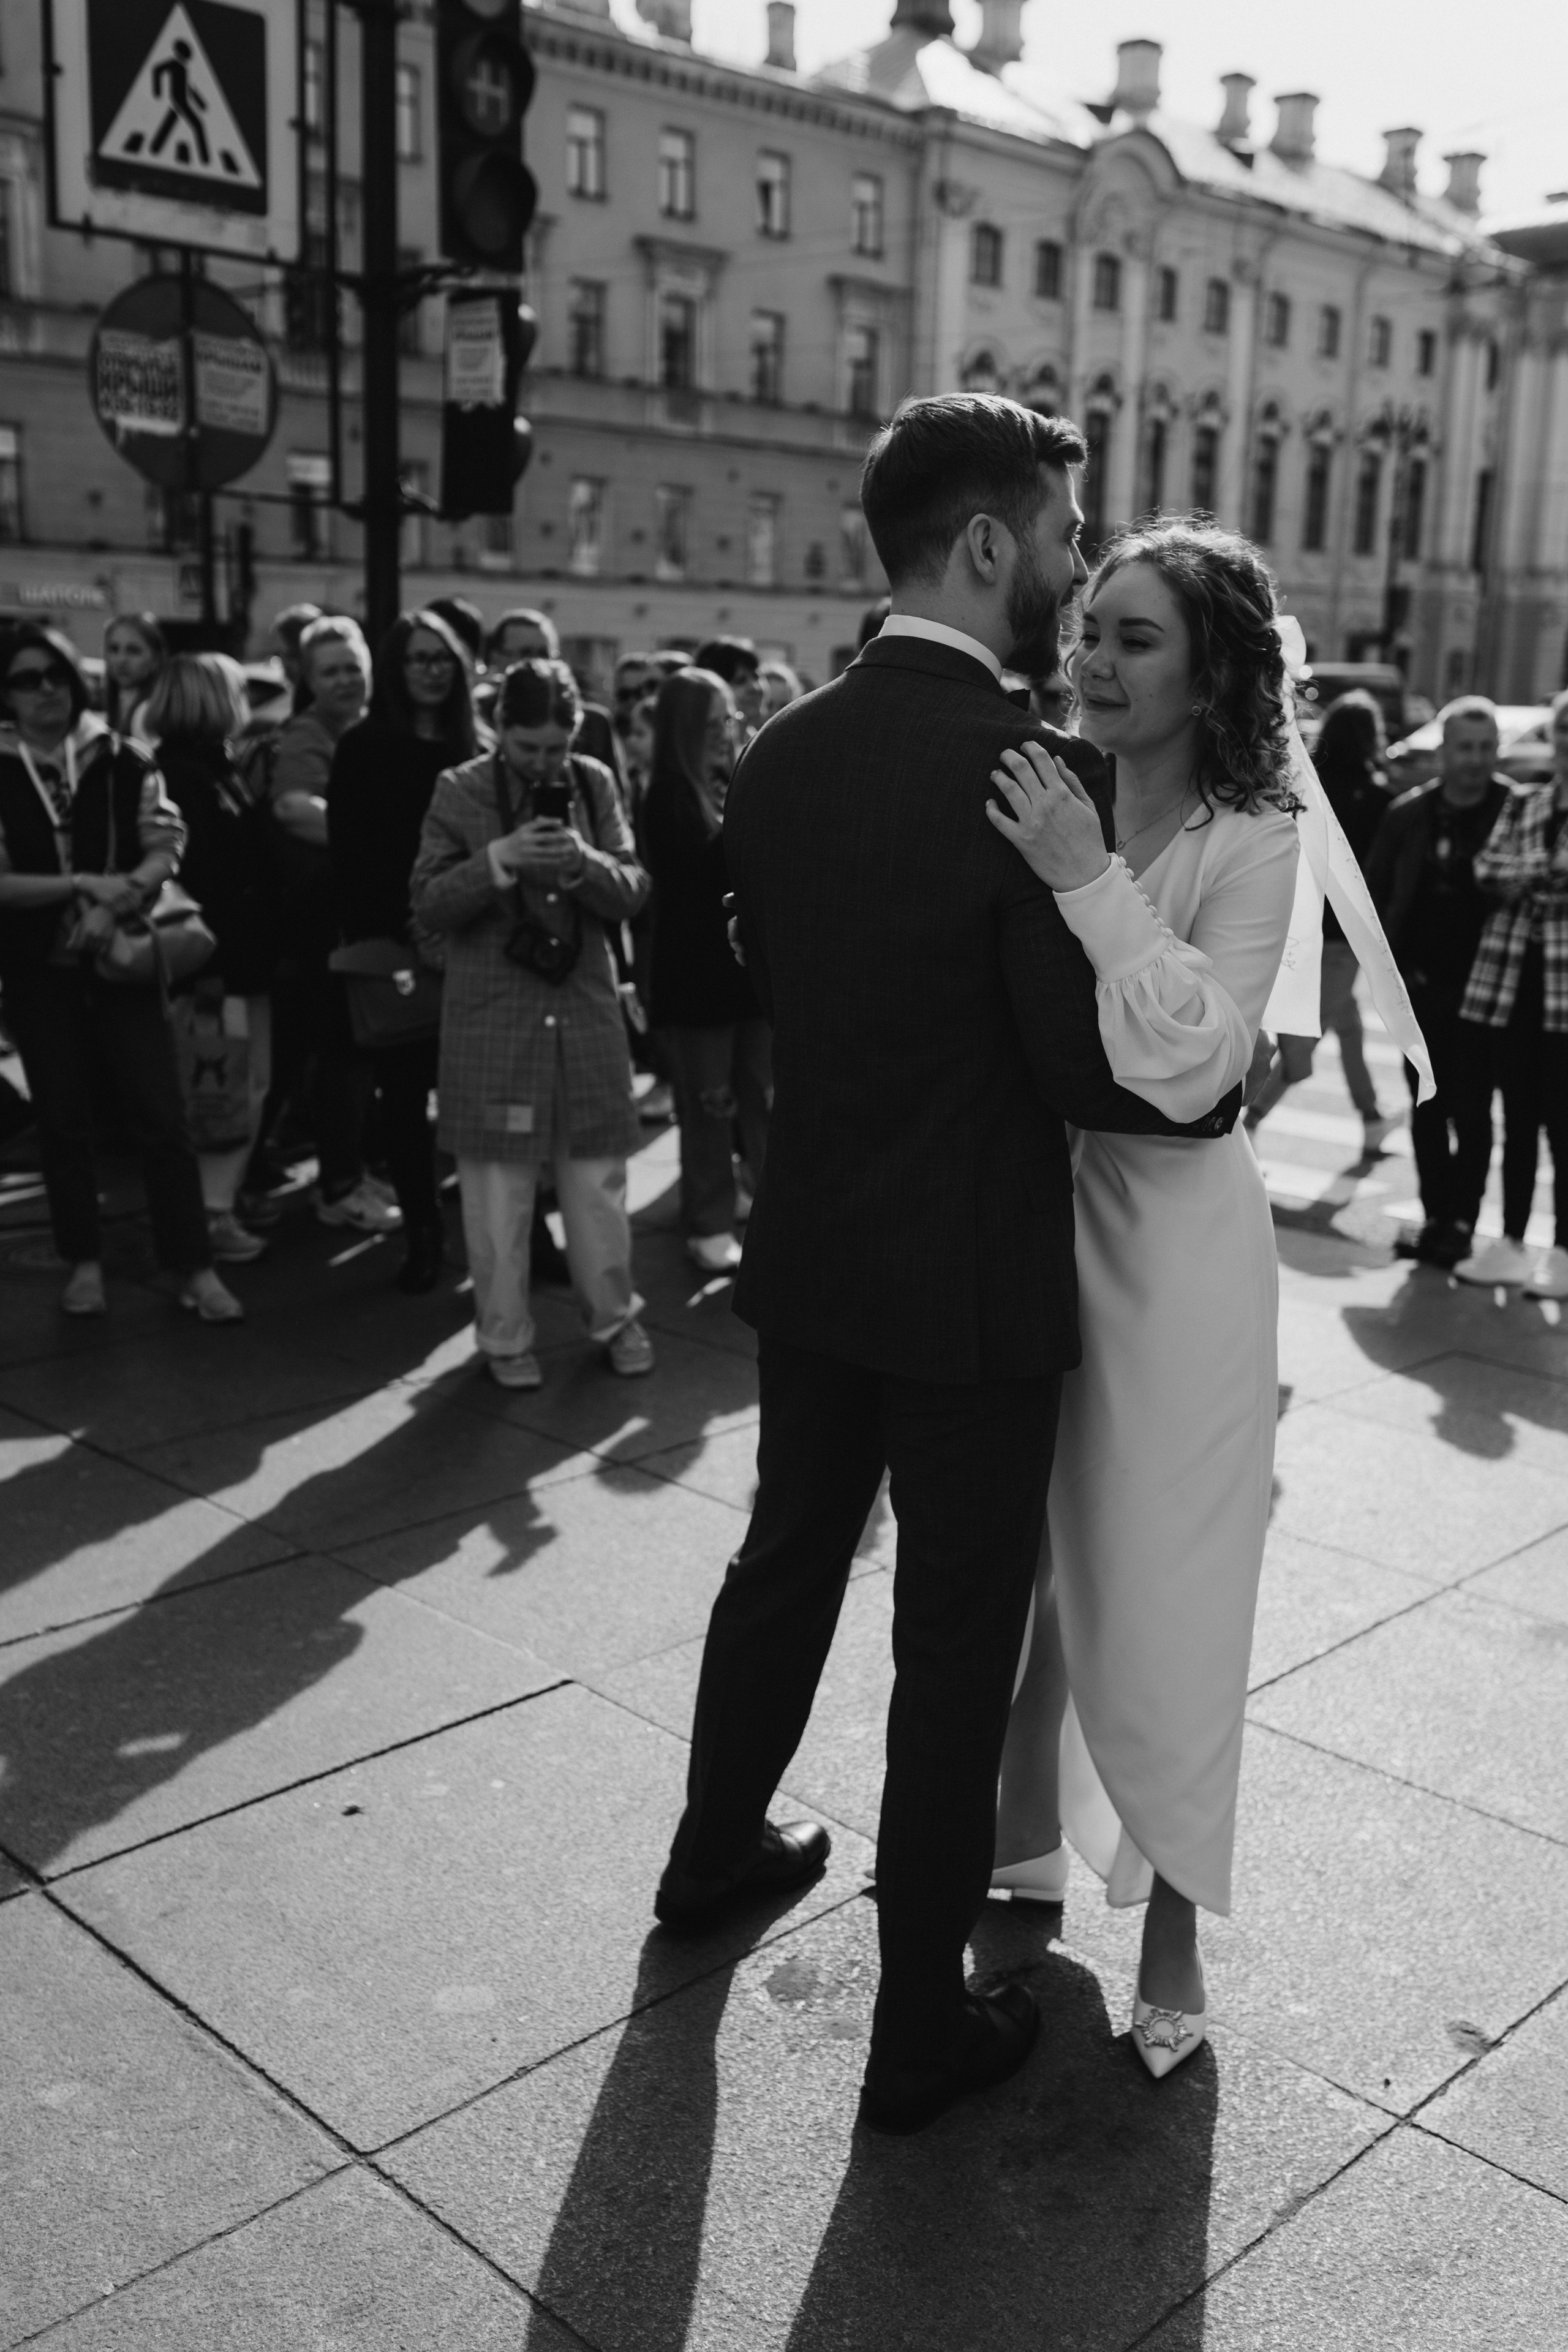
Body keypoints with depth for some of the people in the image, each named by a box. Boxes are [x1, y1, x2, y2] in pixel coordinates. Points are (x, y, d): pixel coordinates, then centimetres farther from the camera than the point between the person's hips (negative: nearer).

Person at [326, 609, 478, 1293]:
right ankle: (423, 1233, 13)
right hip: (394, 946, -1)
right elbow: (350, 853, -3)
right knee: (405, 1091, 3)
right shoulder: (364, 747, 2)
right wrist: (399, 924, -11)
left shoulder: (474, 748, 10)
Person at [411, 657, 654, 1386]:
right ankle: (503, 1335, 18)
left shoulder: (595, 784, 5)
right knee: (498, 1191, 4)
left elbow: (632, 892, 2)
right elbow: (428, 904, -6)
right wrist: (498, 859, -21)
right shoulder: (460, 791, -1)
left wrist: (584, 862, -19)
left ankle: (614, 1317, 25)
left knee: (599, 1181, 9)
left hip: (586, 1007, 2)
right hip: (492, 1017, -2)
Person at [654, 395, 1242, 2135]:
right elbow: (1091, 1069, -20)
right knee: (957, 1642, 8)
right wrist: (1237, 1081, -2)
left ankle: (718, 1851, 47)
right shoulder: (1030, 769, -21)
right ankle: (920, 2030, 24)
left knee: (787, 1559, 26)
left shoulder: (778, 755, 0)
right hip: (970, 1279, -6)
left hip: (810, 1255, 7)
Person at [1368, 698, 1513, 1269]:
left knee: (1470, 1110, -3)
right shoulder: (1410, 813, 4)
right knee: (1428, 1109, 10)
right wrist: (1393, 961, 3)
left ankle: (1460, 1223, 6)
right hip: (1422, 986, 4)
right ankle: (1436, 1217, 19)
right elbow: (1376, 890, 11)